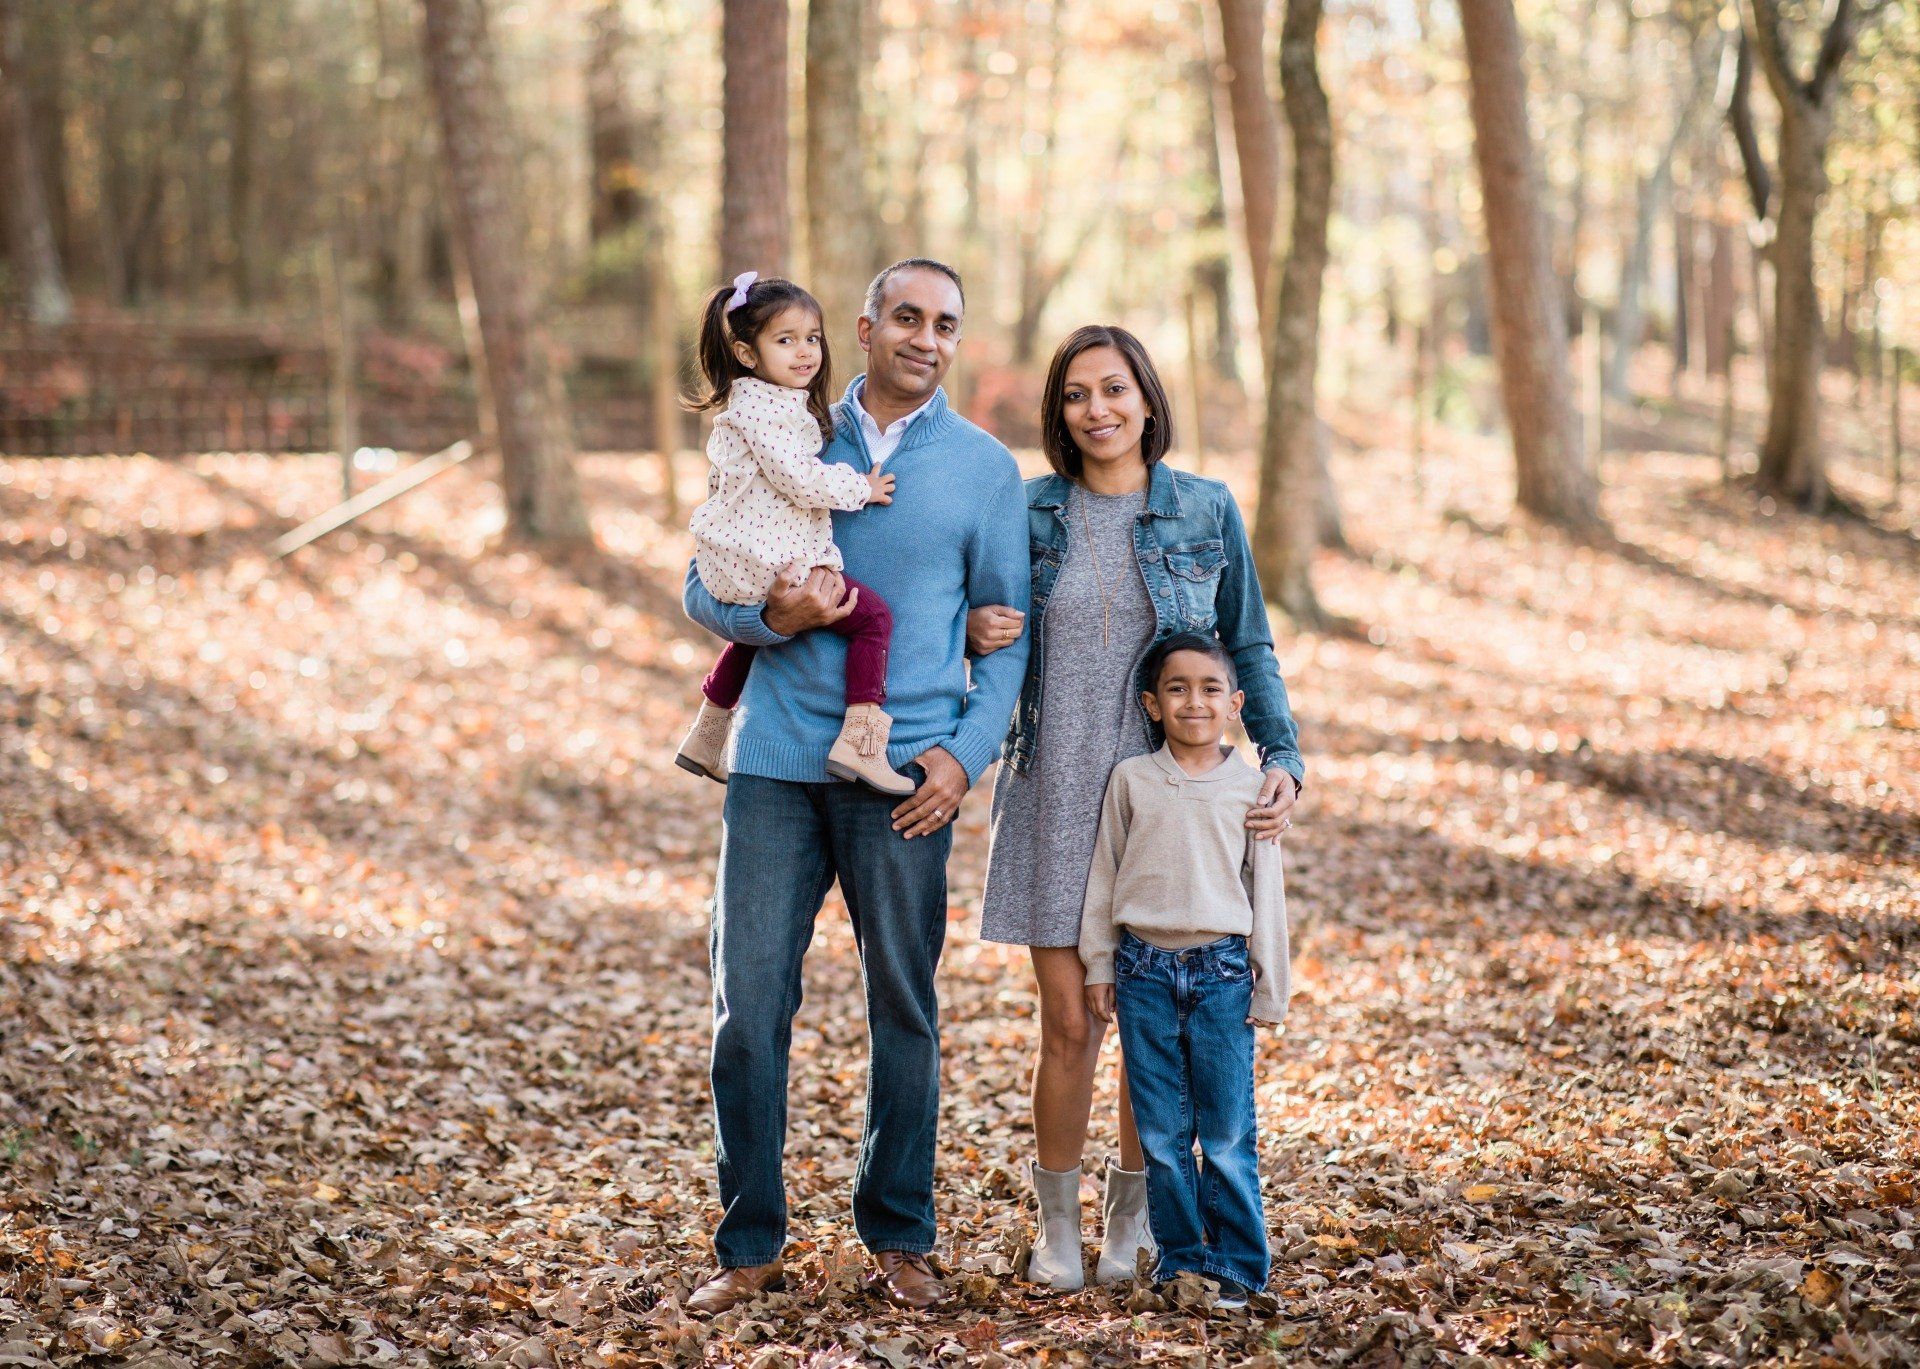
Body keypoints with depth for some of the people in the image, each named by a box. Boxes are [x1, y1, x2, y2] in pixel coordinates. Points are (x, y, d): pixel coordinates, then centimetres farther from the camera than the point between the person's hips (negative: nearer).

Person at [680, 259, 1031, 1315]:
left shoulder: (985, 467, 7)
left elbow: (1007, 629, 7)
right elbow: (705, 586, 10)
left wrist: (967, 753, -6)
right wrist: (772, 617, -12)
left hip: (903, 772, -1)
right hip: (777, 756, 1)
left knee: (903, 1007, 5)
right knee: (749, 1000, -2)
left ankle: (899, 1237, 18)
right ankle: (749, 1244, 8)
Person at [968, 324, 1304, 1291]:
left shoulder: (1207, 512, 2)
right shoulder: (1031, 512, 4)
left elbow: (1248, 648, 7)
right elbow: (988, 626, 16)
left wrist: (1281, 757, -6)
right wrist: (976, 631, -8)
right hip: (1056, 798, 0)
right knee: (1068, 1023, -1)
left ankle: (1132, 1211, 25)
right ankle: (1056, 1219, 18)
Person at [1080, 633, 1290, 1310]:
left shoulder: (1250, 788, 3)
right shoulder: (1131, 780, 5)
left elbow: (1267, 893, 6)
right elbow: (1104, 875, 10)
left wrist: (1269, 987, 5)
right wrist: (1098, 966, 8)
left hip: (1222, 972, -1)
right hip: (1145, 970, 1)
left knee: (1227, 1135, -1)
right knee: (1161, 1133, 5)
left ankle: (1236, 1262, 8)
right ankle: (1180, 1253, 16)